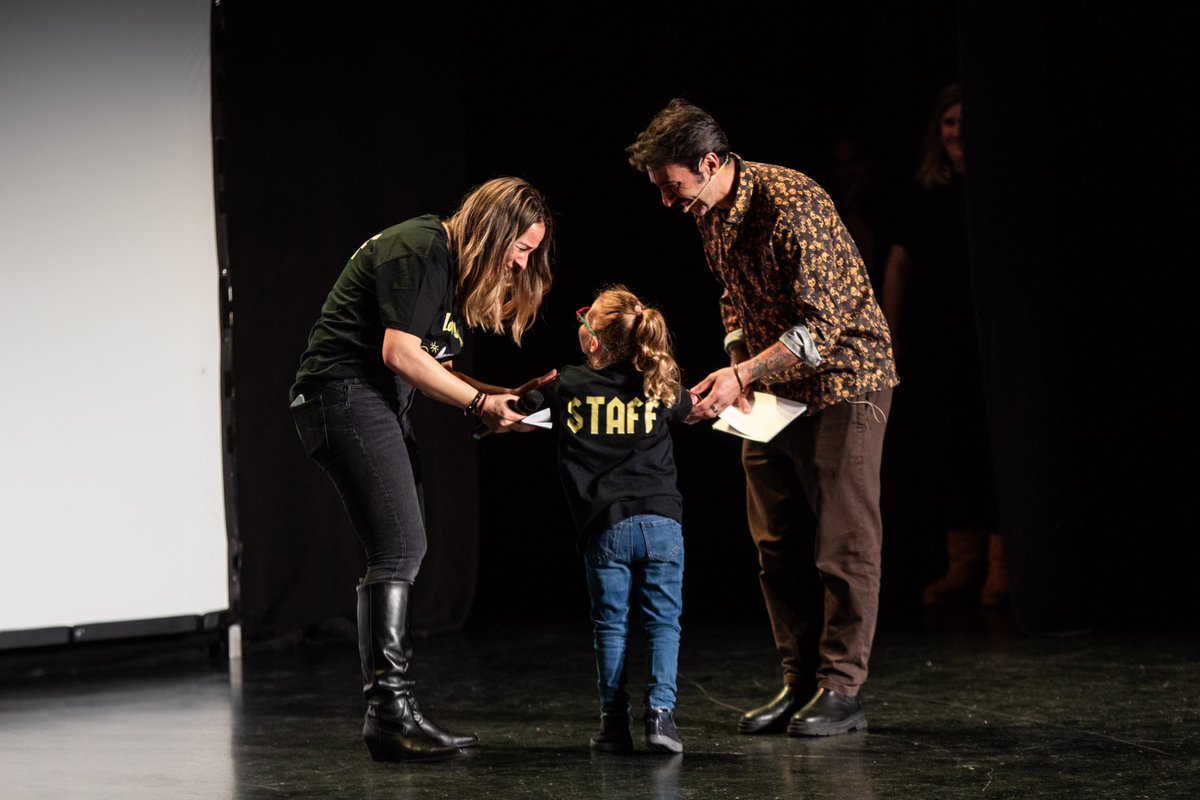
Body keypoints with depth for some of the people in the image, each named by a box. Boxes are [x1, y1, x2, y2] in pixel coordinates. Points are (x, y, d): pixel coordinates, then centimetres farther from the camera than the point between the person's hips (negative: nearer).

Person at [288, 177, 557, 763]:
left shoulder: (451, 266, 19)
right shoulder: (421, 249, -13)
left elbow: (433, 369, 19)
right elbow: (400, 352, -20)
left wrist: (503, 398, 8)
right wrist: (480, 402, -14)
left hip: (378, 405, 11)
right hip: (343, 391, -11)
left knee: (401, 555, 9)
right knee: (399, 549, -17)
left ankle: (388, 715, 12)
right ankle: (390, 715, -17)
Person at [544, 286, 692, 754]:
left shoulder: (565, 387, 1)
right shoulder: (661, 387, 6)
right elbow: (692, 412, 28)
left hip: (604, 527, -1)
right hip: (661, 521, 1)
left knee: (610, 624, 8)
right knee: (663, 620, 6)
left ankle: (614, 722, 7)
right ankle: (660, 711, -6)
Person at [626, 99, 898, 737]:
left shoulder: (793, 205, -25)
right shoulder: (710, 213, 2)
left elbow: (822, 323, -27)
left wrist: (742, 373, -29)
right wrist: (738, 369, 0)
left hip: (841, 378, -8)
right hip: (773, 385, 8)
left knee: (843, 541, -5)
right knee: (777, 542, 7)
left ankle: (842, 691, 0)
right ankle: (799, 683, 14)